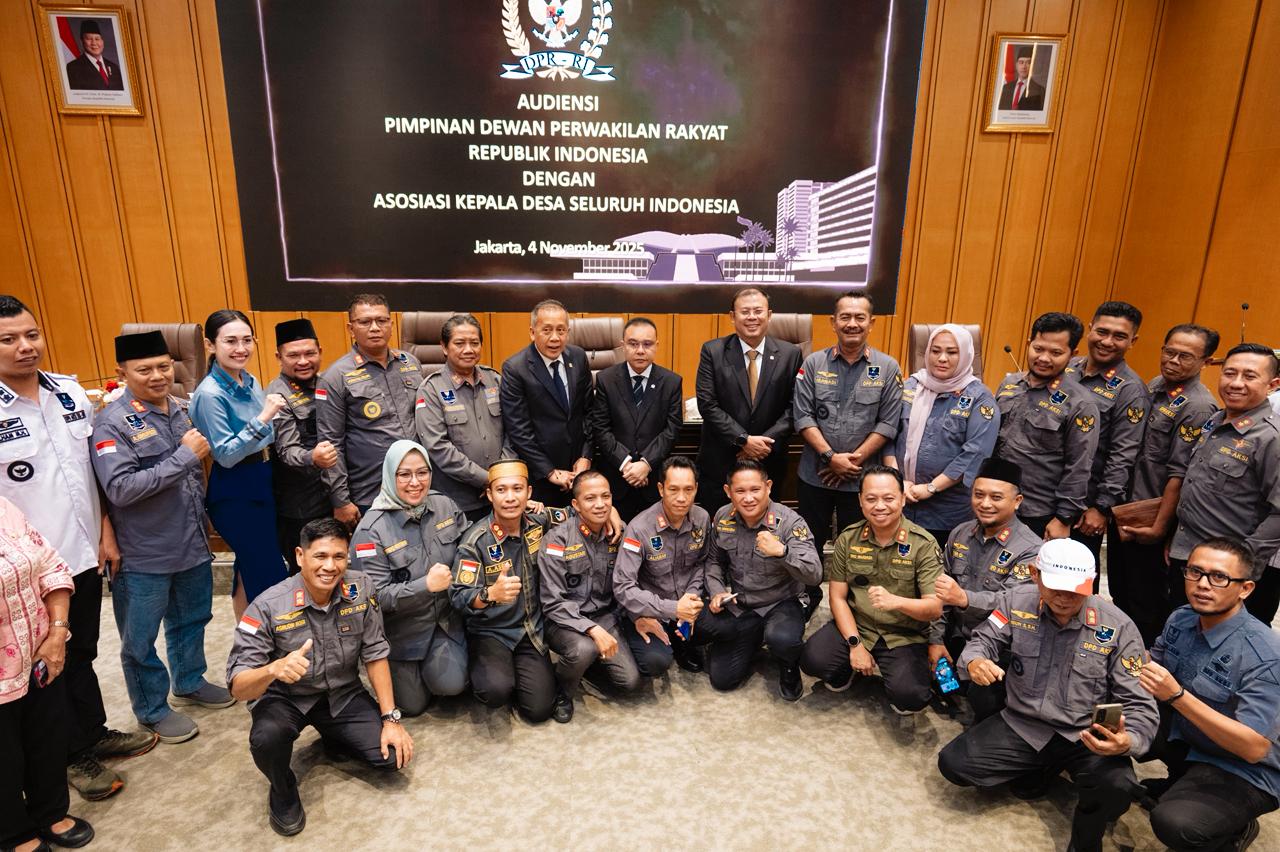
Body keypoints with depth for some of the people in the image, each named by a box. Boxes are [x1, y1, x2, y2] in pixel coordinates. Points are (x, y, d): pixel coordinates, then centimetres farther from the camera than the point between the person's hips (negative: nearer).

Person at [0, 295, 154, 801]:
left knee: (83, 651, 21)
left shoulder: (71, 393, 0)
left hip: (84, 552, 4)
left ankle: (94, 733, 39)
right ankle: (76, 754, 31)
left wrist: (106, 532, 6)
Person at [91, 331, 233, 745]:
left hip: (192, 544, 6)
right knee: (141, 640, 11)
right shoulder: (112, 422, -17)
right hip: (144, 555, -6)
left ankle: (190, 683, 44)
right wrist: (183, 456, -26)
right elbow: (119, 488, -27)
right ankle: (153, 711, 30)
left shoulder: (181, 408, 3)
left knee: (191, 620, 23)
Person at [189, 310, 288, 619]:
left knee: (250, 568, 19)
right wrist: (263, 418, -27)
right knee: (273, 576, -4)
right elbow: (226, 455, -21)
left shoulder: (250, 382, 4)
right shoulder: (210, 393, -18)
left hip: (261, 481, 8)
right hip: (234, 492, -7)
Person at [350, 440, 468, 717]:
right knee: (413, 705, 7)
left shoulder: (446, 506, -6)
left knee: (452, 684, -17)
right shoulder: (371, 529, -19)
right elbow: (376, 595, -19)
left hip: (446, 619, 2)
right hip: (401, 630, -2)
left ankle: (428, 666, 18)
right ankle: (405, 672, 39)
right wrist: (427, 585, -29)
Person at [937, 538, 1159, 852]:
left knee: (1117, 788, -33)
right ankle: (1042, 771, 16)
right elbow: (983, 641, -1)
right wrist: (974, 662, -28)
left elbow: (1140, 705, -10)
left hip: (1086, 737, -2)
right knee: (953, 763, -12)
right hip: (1021, 726, 2)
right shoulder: (1016, 601, -8)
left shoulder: (1117, 627, -12)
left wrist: (1127, 741, -33)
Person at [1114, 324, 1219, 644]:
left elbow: (1179, 474, -19)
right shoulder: (1153, 387, 8)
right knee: (1119, 592, 20)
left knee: (1147, 605, 7)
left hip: (1149, 521, -8)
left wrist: (1159, 527, -17)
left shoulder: (1198, 407, -16)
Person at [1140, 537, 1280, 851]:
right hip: (1183, 736, 7)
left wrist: (1177, 695, -37)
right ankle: (1181, 782, 16)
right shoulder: (1181, 619, -6)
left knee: (1176, 824, -28)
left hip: (1241, 771, -7)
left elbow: (1254, 748, -28)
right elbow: (1153, 668, 8)